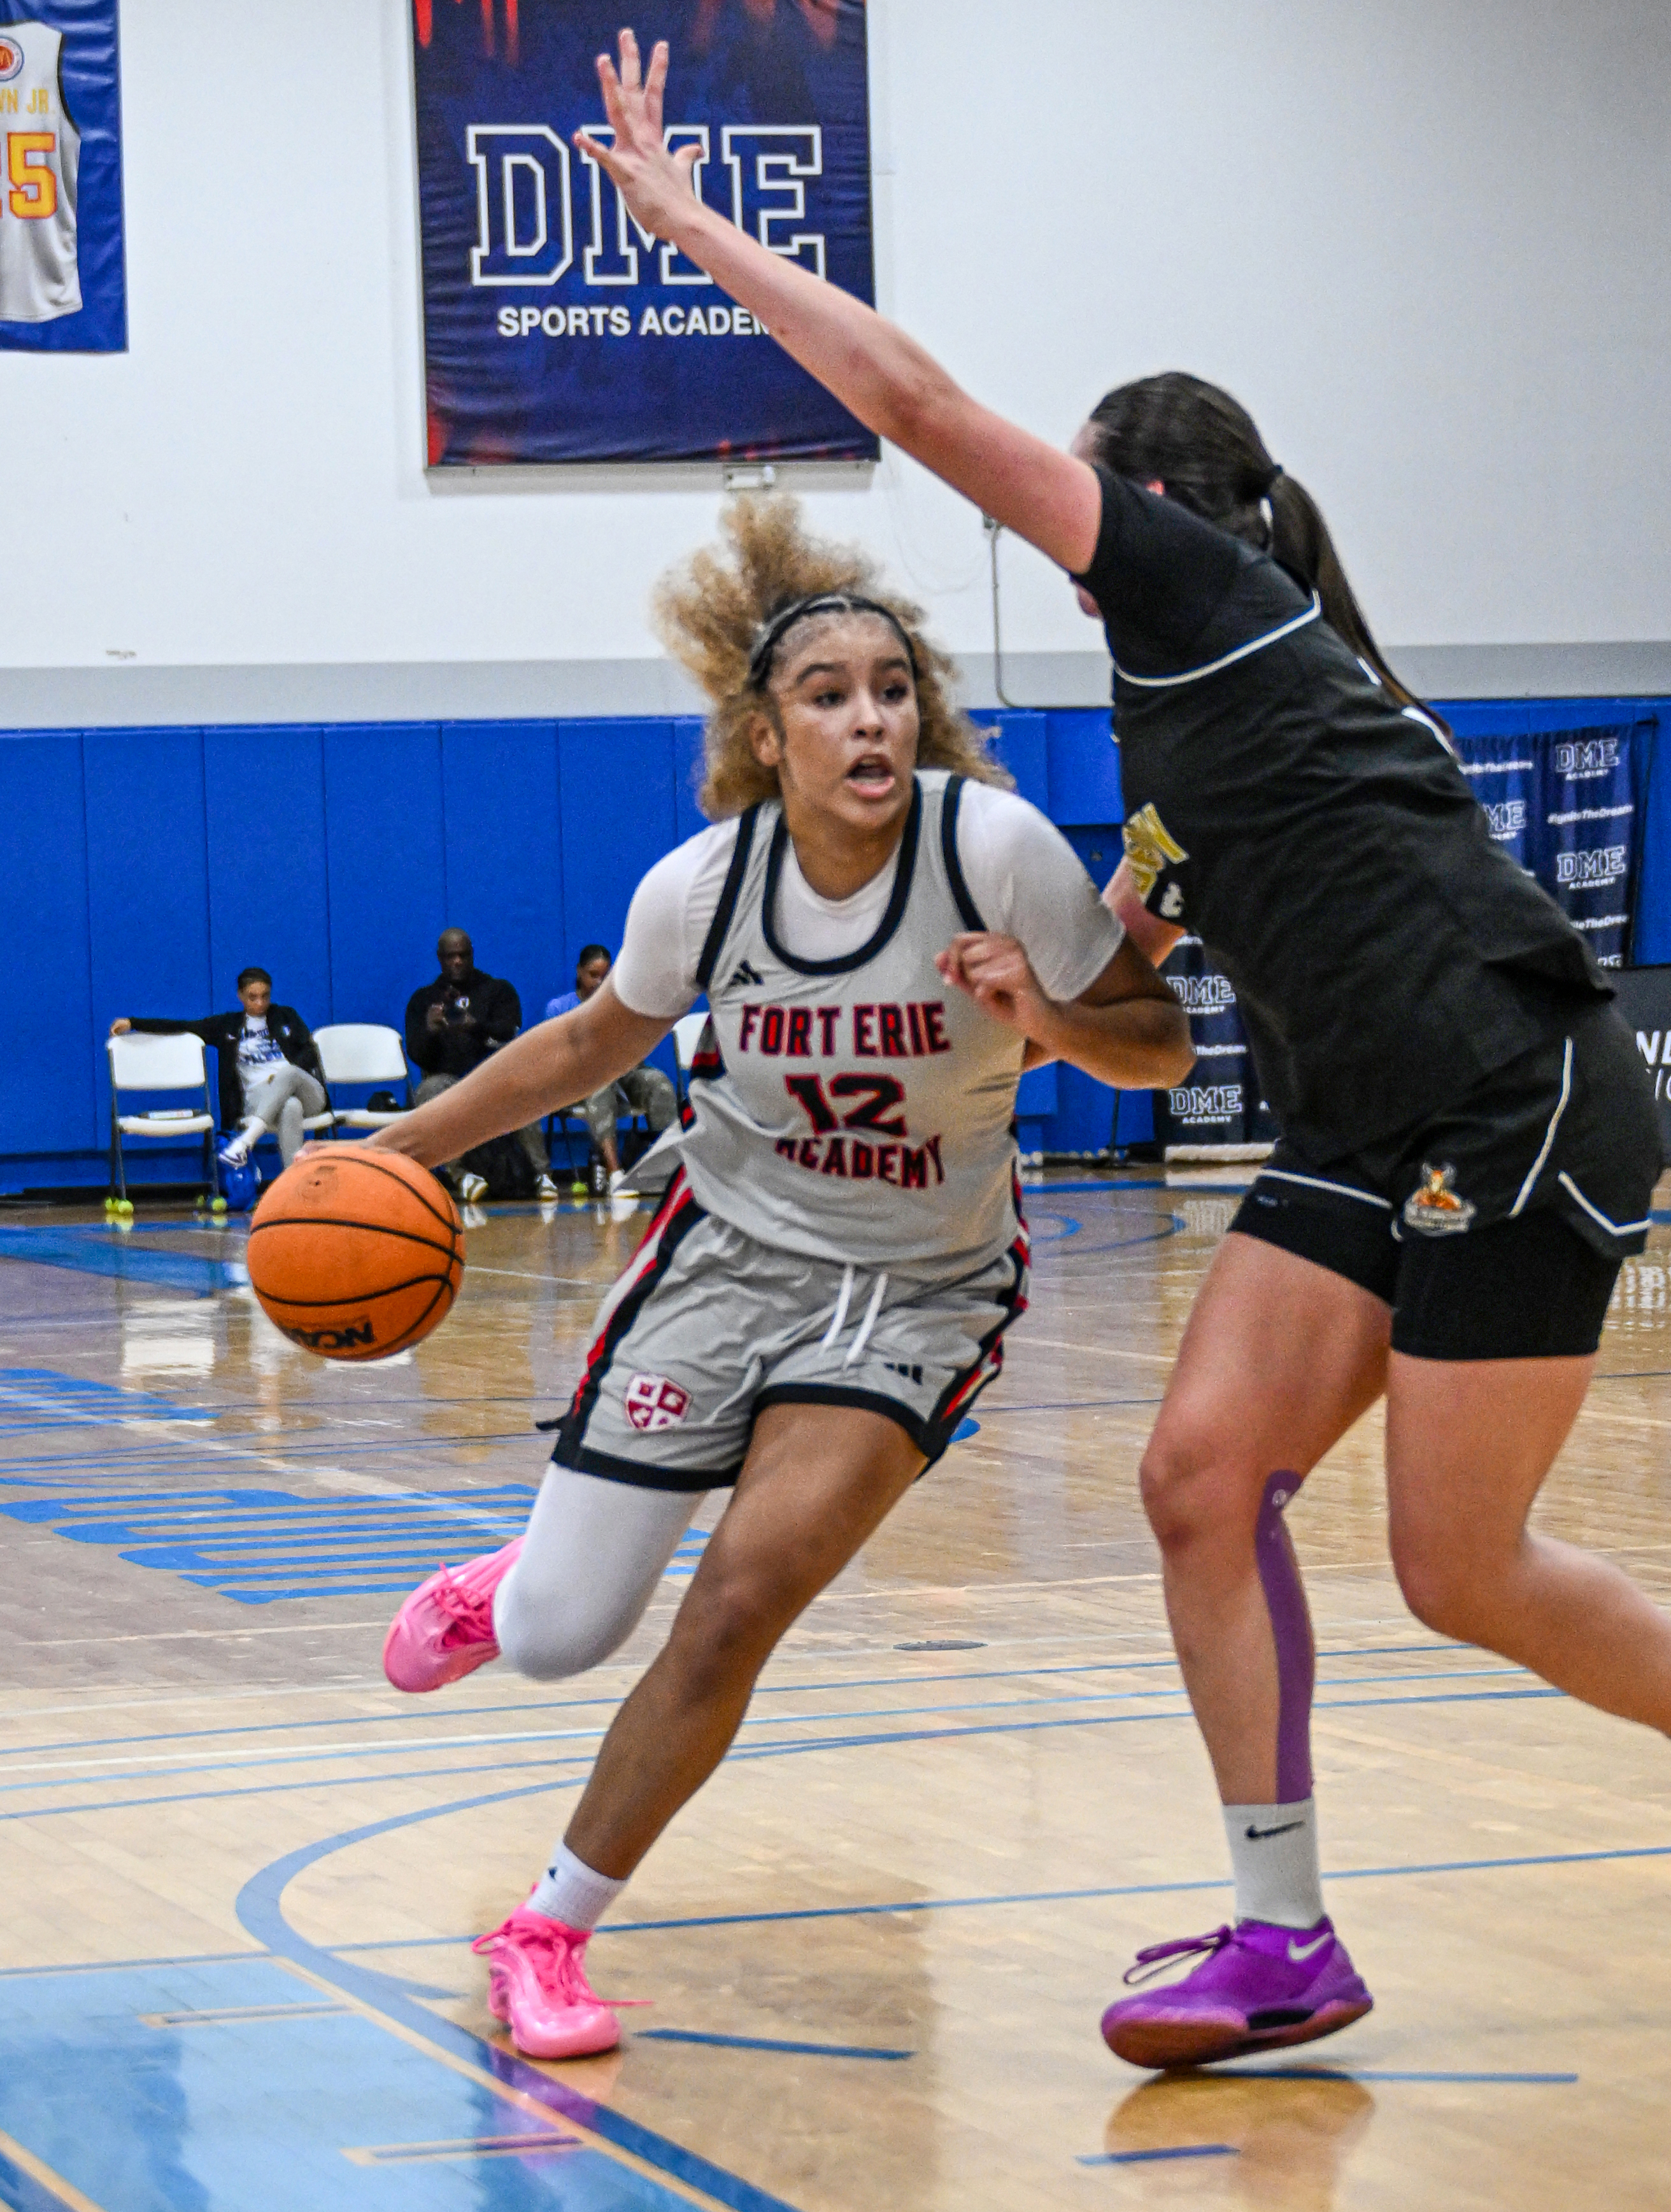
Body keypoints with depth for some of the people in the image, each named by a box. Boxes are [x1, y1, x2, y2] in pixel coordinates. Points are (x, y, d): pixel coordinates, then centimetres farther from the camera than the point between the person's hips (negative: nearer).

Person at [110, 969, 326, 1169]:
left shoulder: (286, 1017, 21)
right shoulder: (228, 1026, 19)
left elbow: (310, 1052, 9)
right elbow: (181, 1028, 15)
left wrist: (281, 1076, -10)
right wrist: (132, 1023, 6)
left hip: (308, 1092, 0)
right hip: (257, 1098, 0)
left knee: (288, 1073, -39)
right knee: (290, 1108, -39)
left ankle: (245, 1141, -51)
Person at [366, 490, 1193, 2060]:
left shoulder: (996, 846, -21)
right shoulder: (702, 885, -14)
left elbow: (1158, 1047, -11)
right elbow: (589, 1047, 7)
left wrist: (1046, 1019, -31)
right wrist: (398, 1151, 7)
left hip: (920, 1285, -2)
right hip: (733, 1241, 2)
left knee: (747, 1598, -20)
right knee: (554, 1641, 1)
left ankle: (550, 1931, 0)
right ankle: (512, 1580, 42)